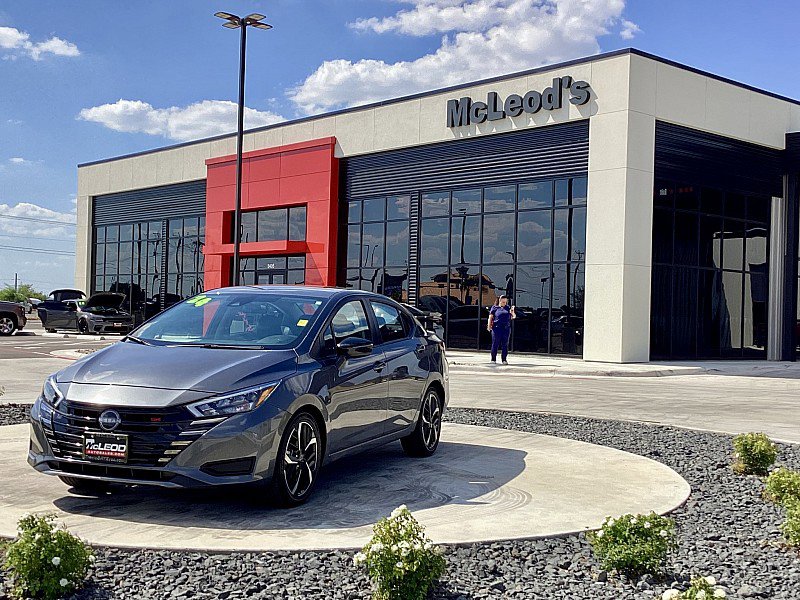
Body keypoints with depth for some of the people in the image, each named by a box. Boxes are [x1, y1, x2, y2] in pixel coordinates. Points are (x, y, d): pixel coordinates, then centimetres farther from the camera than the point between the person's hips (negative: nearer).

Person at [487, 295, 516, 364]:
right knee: (495, 344, 0)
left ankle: (504, 359, 8)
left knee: (505, 344, 3)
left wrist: (512, 312, -5)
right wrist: (489, 326, -8)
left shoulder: (508, 308, 15)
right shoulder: (495, 308, 7)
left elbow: (514, 317, 17)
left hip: (506, 328, 3)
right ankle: (493, 359, 8)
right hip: (497, 328, -3)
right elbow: (490, 317, 5)